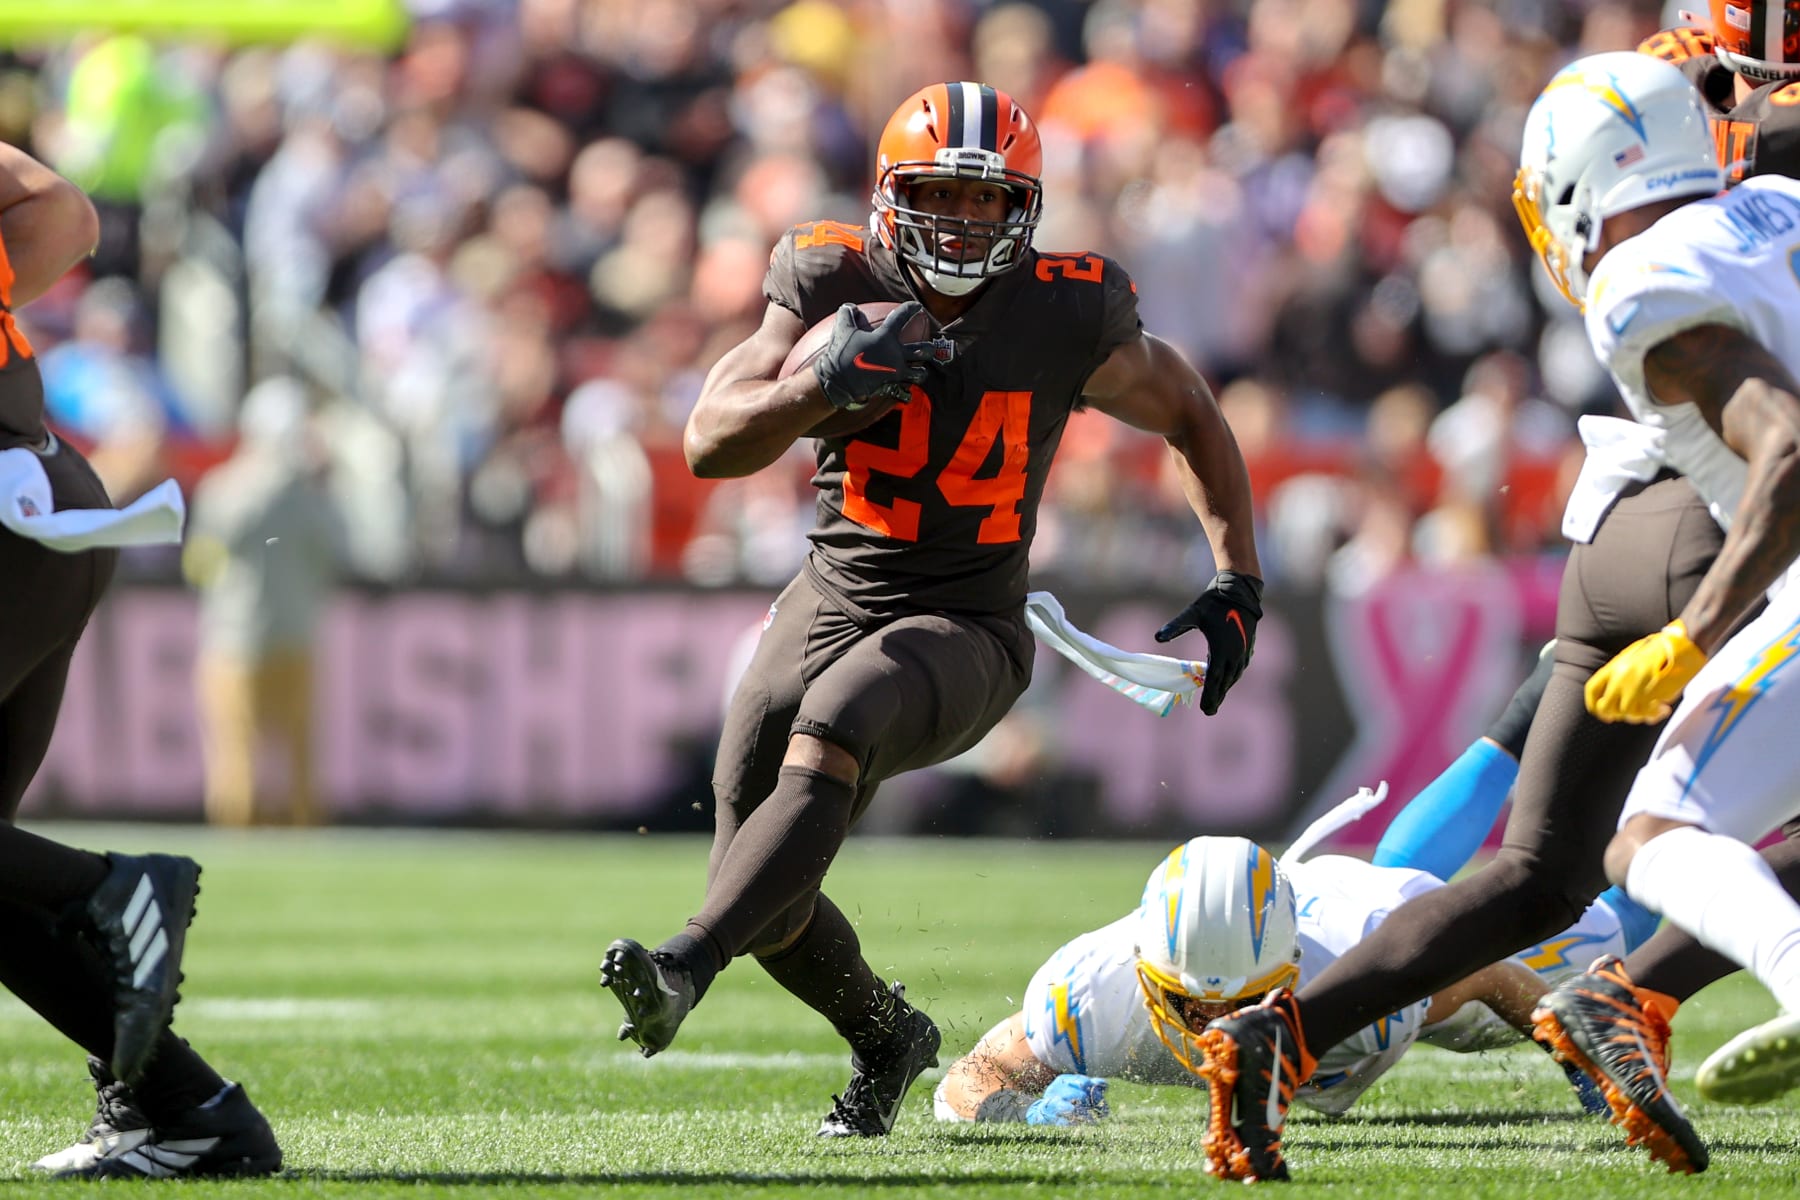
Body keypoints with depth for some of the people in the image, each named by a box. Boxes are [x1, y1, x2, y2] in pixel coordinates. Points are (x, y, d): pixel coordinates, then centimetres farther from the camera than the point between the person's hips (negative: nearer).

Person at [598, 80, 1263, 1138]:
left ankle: (687, 967, -47)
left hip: (966, 628, -3)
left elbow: (1193, 418, 9)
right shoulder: (838, 290, -6)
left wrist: (1238, 585, 5)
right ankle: (887, 1038, 33)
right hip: (834, 601, 3)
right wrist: (821, 385, -30)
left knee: (830, 731, -35)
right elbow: (711, 444, -12)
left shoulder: (1067, 320, -8)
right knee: (767, 902, 3)